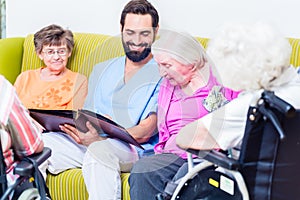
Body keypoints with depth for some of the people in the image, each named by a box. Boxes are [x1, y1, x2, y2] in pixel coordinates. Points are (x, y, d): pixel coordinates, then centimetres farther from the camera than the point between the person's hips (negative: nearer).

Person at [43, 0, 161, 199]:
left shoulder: (162, 74, 3)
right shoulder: (102, 70, 23)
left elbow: (147, 131, -8)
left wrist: (100, 139, -23)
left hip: (133, 148, -5)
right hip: (91, 141, 5)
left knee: (100, 150, -39)